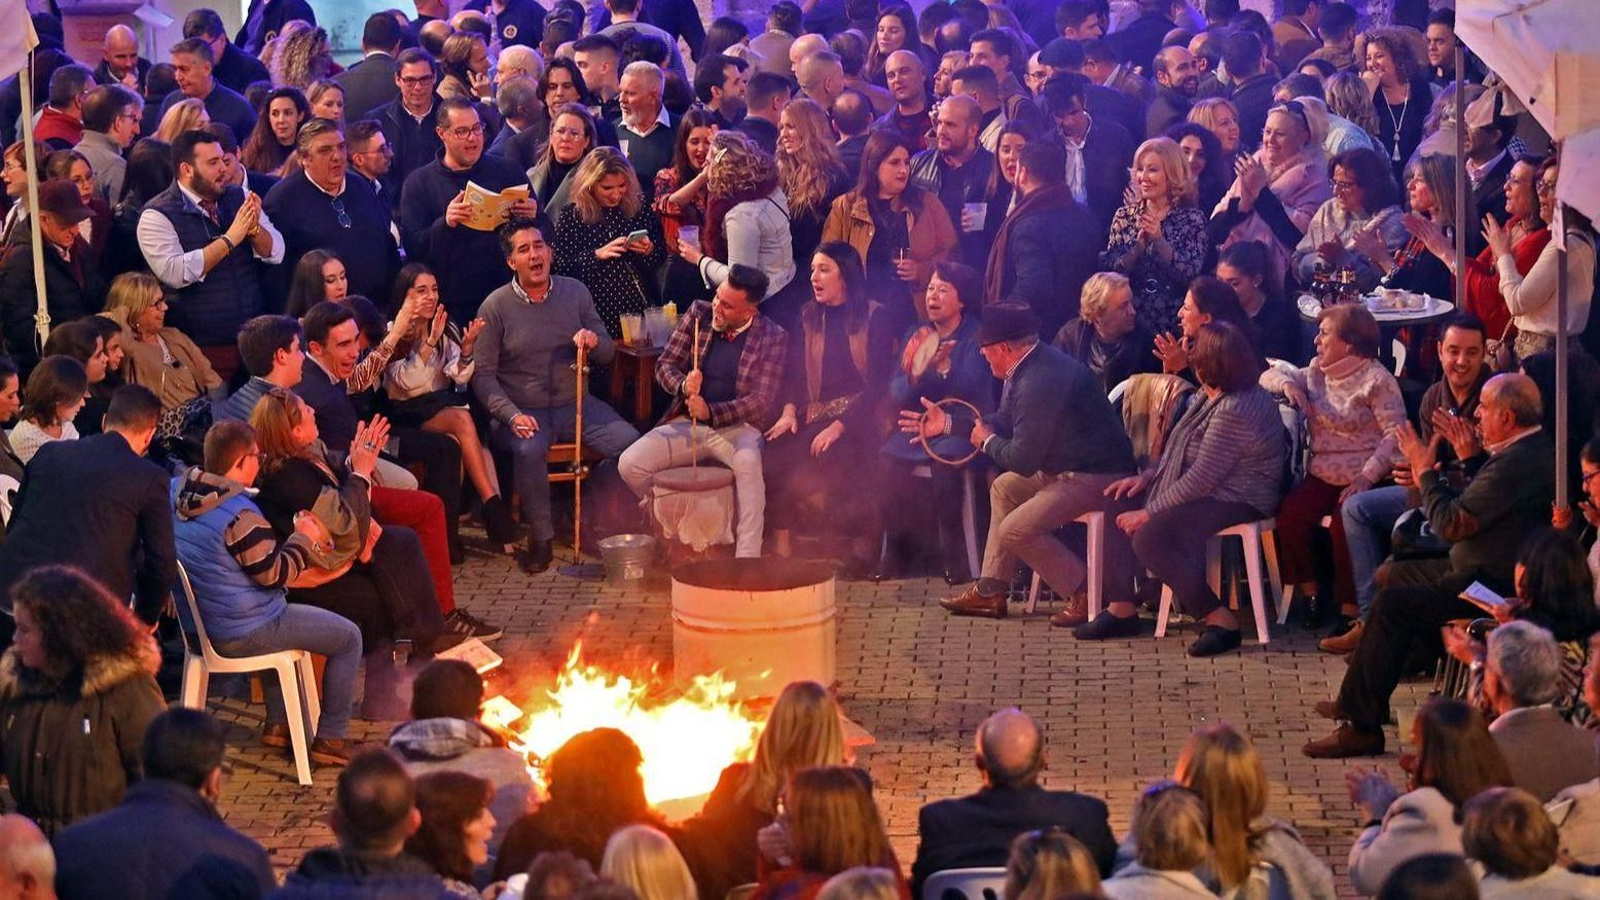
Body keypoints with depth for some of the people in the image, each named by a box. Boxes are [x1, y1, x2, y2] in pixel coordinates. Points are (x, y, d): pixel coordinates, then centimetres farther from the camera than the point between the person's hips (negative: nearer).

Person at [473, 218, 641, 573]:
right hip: (523, 410, -3)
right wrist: (512, 415, -20)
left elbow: (607, 353, 12)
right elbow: (483, 374, -5)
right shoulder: (496, 306, -3)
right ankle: (540, 539, -21)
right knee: (529, 449, -37)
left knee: (631, 443, -22)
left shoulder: (575, 292, 7)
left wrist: (594, 342, -14)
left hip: (575, 404, 3)